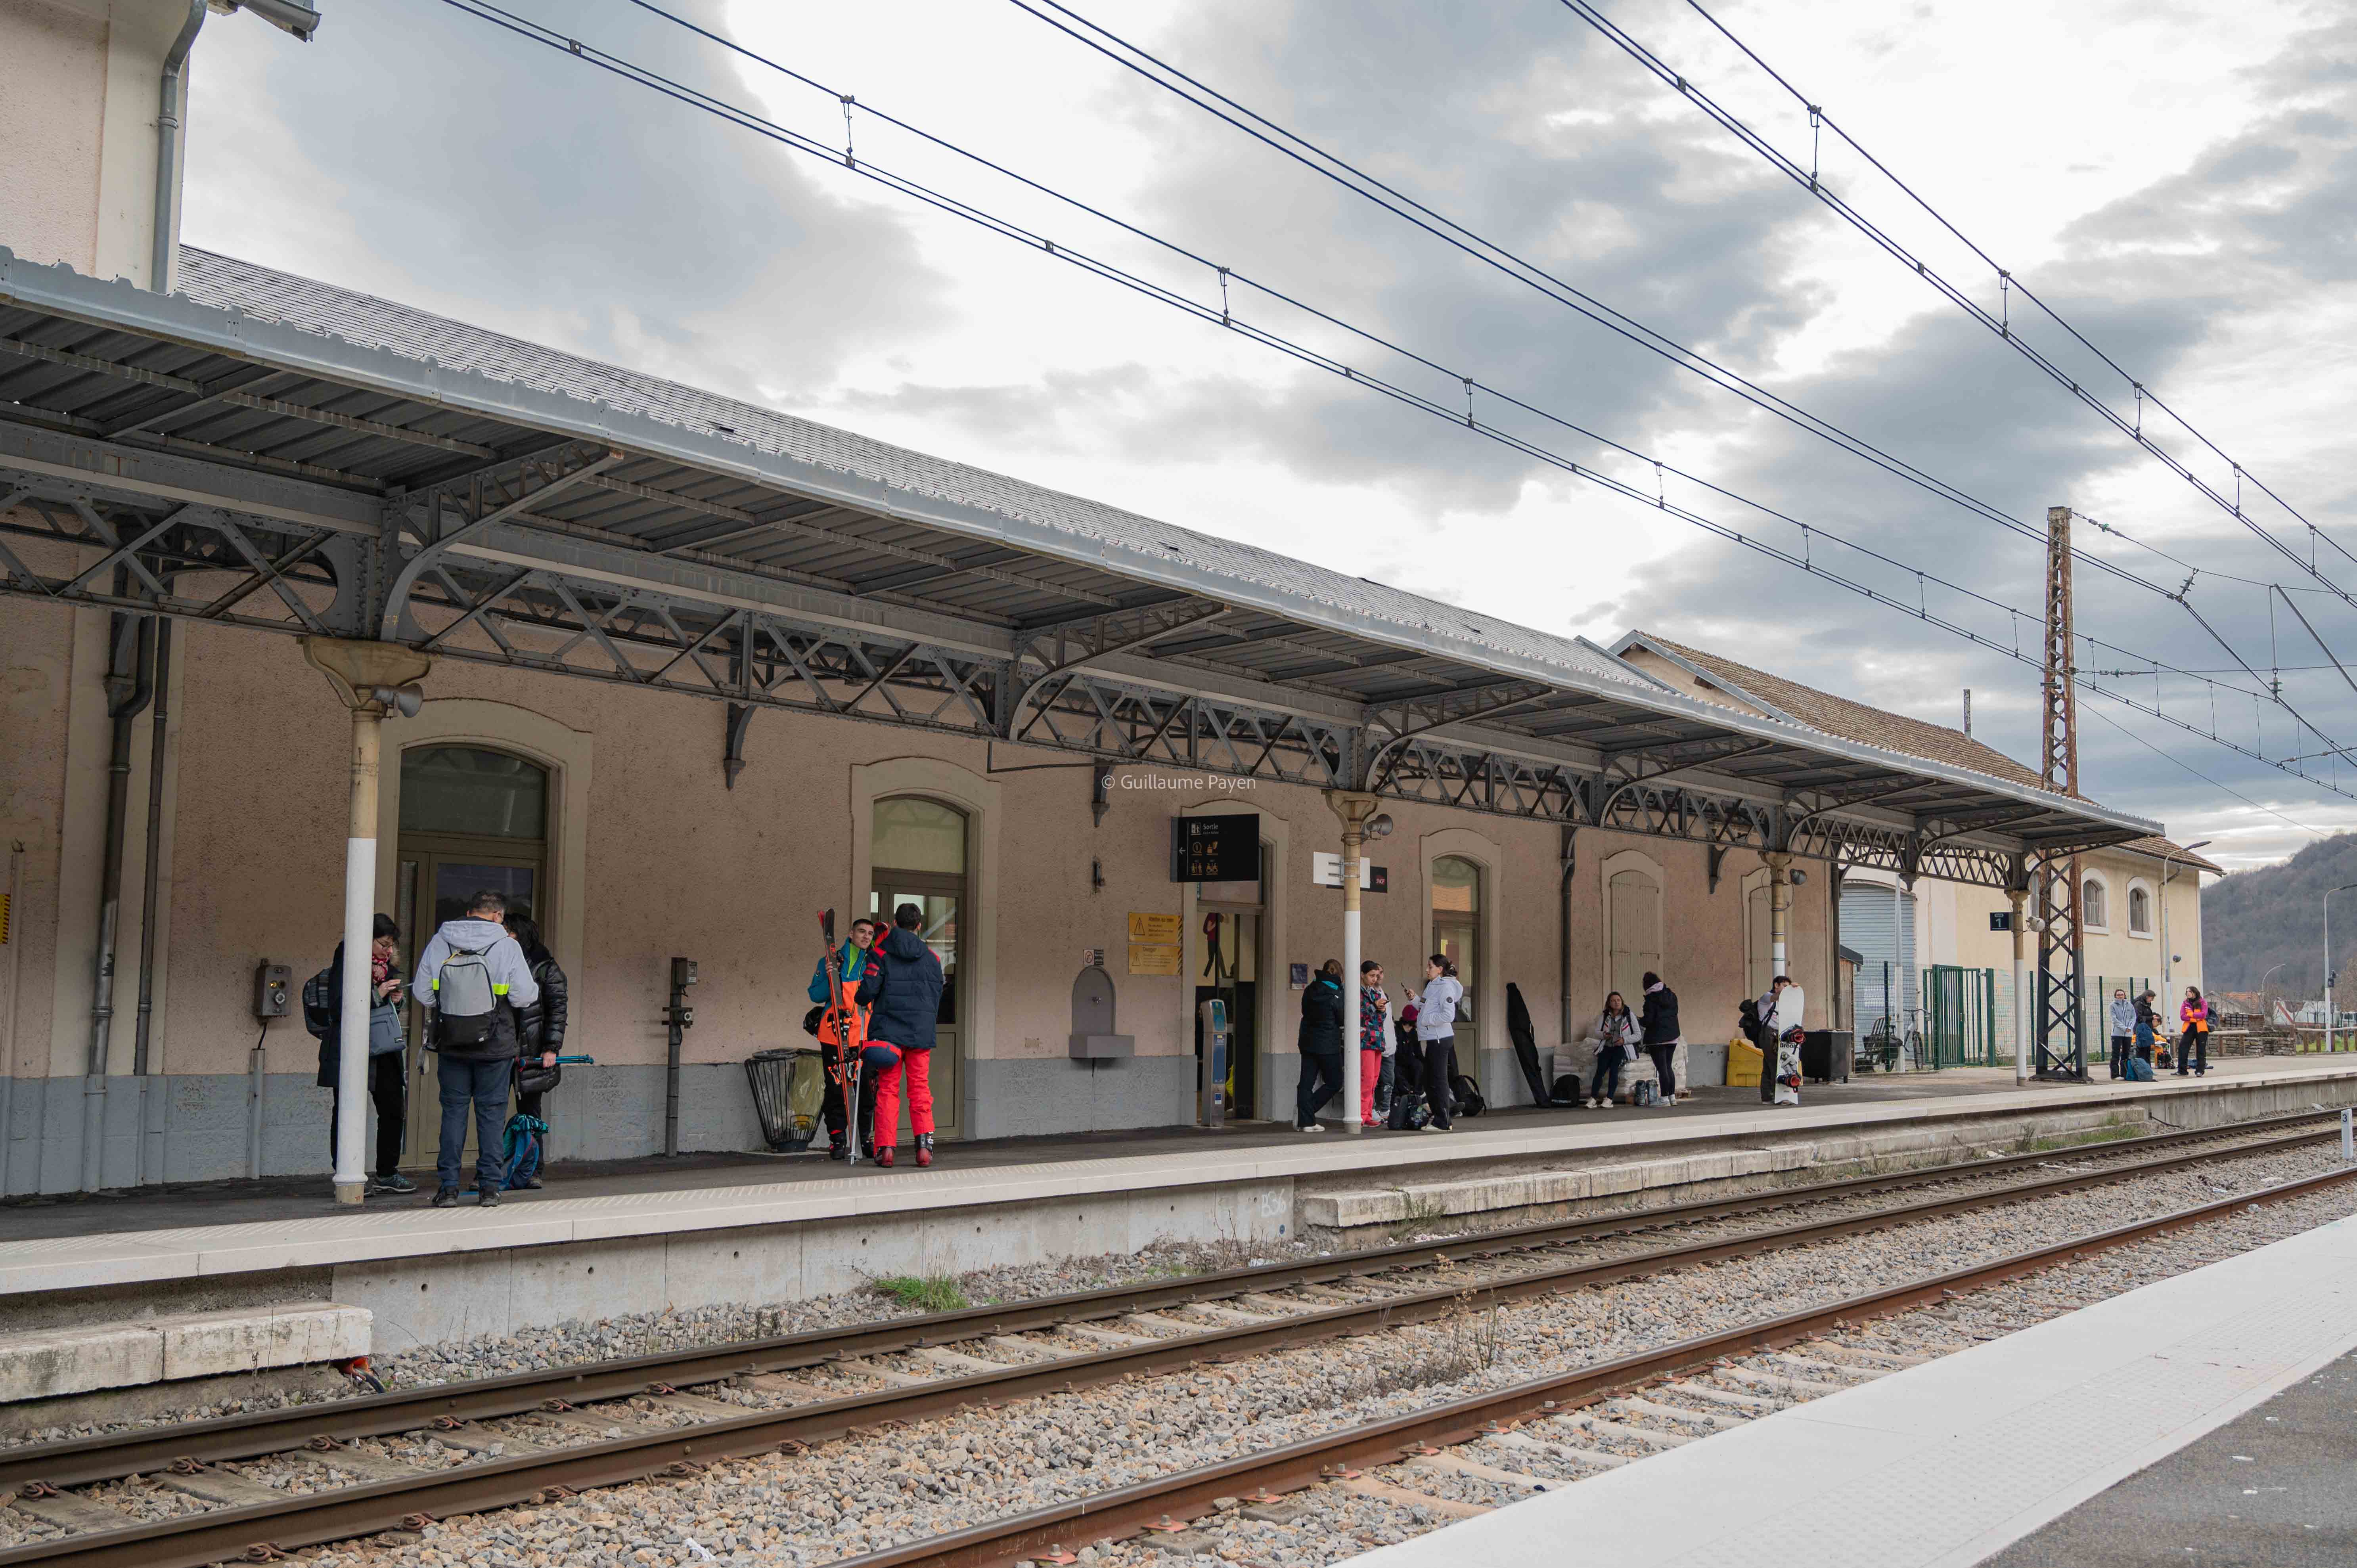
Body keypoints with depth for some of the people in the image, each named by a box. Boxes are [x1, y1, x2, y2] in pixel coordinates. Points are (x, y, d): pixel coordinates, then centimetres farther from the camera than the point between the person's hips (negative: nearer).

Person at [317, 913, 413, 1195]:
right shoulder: (346, 963, -9)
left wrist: (396, 999, 3)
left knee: (394, 1109, 6)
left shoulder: (387, 964, 14)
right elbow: (337, 1008, -16)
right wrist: (377, 995, -19)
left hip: (385, 1050, 7)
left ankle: (387, 1174, 18)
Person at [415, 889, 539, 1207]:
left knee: (453, 1110, 10)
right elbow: (523, 996, -9)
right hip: (495, 1047, -2)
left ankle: (448, 1186, 9)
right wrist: (535, 989, 13)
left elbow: (423, 992, 2)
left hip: (451, 1046, 2)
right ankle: (489, 1186, 9)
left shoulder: (439, 942, -1)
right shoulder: (507, 946, -9)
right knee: (491, 1112, 7)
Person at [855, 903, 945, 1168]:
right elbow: (937, 997, 12)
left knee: (887, 1090, 4)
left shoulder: (880, 953, -2)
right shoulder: (931, 957, 7)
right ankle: (924, 1145, -3)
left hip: (888, 1031, -2)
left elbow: (867, 990, -9)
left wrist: (861, 1002, 13)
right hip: (921, 1034, 2)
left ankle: (885, 1149, -1)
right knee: (921, 1089, 6)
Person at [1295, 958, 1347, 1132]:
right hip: (1328, 1045, -6)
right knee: (1334, 1083, 7)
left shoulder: (1309, 991, 5)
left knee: (1307, 1082, 6)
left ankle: (1306, 1121, 1)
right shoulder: (1336, 995, -12)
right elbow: (1342, 1020, -4)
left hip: (1308, 1042, 6)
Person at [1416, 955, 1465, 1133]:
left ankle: (1442, 1123, -1)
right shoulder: (1432, 985, 15)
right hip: (1429, 1039, 10)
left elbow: (1448, 1015, -21)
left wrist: (1425, 1019, -16)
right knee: (1429, 1081, 14)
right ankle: (1437, 1117, 22)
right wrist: (1415, 999, 9)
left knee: (1439, 1080, -5)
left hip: (1440, 1039, -10)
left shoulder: (1446, 987, -13)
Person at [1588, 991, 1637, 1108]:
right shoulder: (1604, 1016, 10)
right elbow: (1597, 1032, 7)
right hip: (1606, 1047, 2)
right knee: (1601, 1069, -23)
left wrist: (1624, 1040, -14)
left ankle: (1609, 1099, -28)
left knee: (1614, 1068, -28)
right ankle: (1593, 1099, -26)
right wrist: (1603, 1035, -16)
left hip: (1623, 1047, -2)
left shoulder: (1630, 1016, 3)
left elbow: (1637, 1036, 2)